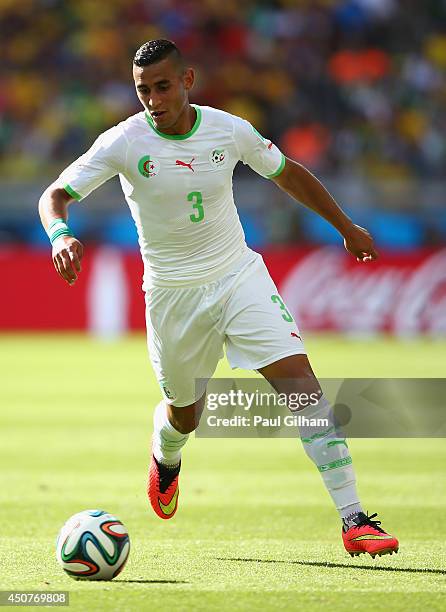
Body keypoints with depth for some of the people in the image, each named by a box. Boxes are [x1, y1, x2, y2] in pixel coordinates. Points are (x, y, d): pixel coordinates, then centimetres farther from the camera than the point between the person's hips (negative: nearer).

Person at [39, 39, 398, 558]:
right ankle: (164, 459, 55)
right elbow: (55, 195, -12)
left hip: (239, 276, 1)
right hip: (172, 295, -1)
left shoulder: (230, 130, -7)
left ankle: (353, 520, -15)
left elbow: (288, 174, 11)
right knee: (185, 414, 14)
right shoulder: (124, 142, -13)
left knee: (302, 385, -15)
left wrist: (347, 228, 19)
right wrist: (60, 234, -35)